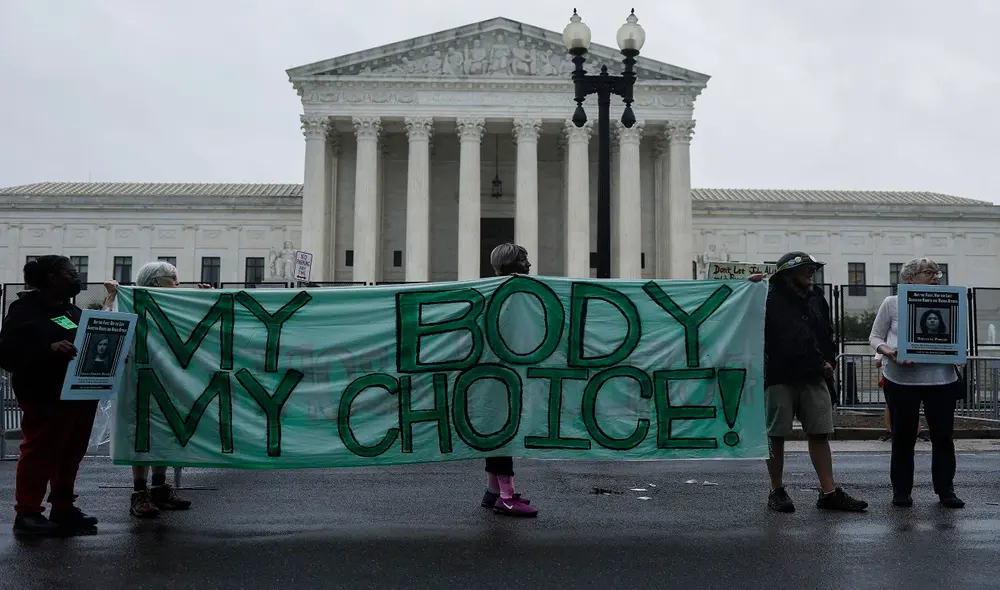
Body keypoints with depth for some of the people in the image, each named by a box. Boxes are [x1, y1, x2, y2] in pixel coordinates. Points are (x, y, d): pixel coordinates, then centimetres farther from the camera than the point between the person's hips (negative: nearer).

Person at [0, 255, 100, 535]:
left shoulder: (73, 311, 16)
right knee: (39, 454, -2)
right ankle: (27, 514, 7)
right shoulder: (25, 310, -8)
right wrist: (48, 350, -29)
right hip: (46, 399, -8)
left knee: (70, 455, 12)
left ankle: (64, 509, 22)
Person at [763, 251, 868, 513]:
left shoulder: (816, 298, 16)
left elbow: (827, 334, 23)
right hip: (779, 377, -6)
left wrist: (829, 361, 10)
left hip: (813, 377, 6)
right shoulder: (772, 298, -6)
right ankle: (777, 491, 14)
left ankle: (829, 492, 10)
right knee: (776, 435, 2)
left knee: (820, 433, 4)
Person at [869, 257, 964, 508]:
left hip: (941, 378, 2)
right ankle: (901, 491, 16)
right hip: (901, 379, -2)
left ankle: (946, 490, 19)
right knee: (903, 436, 5)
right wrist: (886, 350, -15)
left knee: (943, 436, 5)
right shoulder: (892, 303, 4)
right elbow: (875, 337, 6)